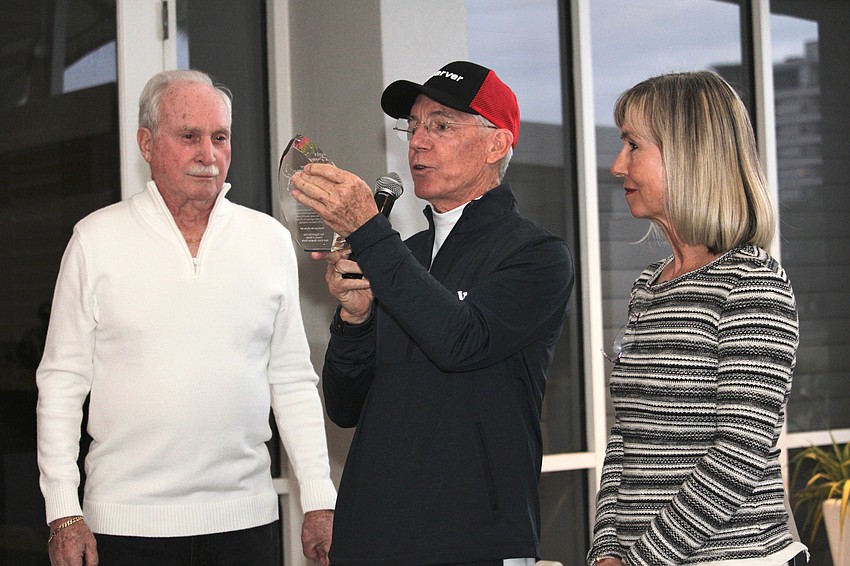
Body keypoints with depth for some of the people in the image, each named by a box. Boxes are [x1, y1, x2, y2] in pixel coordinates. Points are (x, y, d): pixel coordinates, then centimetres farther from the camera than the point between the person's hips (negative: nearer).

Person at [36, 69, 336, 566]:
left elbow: (292, 380, 9)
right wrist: (63, 511, -5)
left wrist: (320, 501, 4)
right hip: (128, 520, -2)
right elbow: (63, 381, 1)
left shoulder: (270, 240, 6)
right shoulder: (96, 240, 0)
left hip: (245, 517, 2)